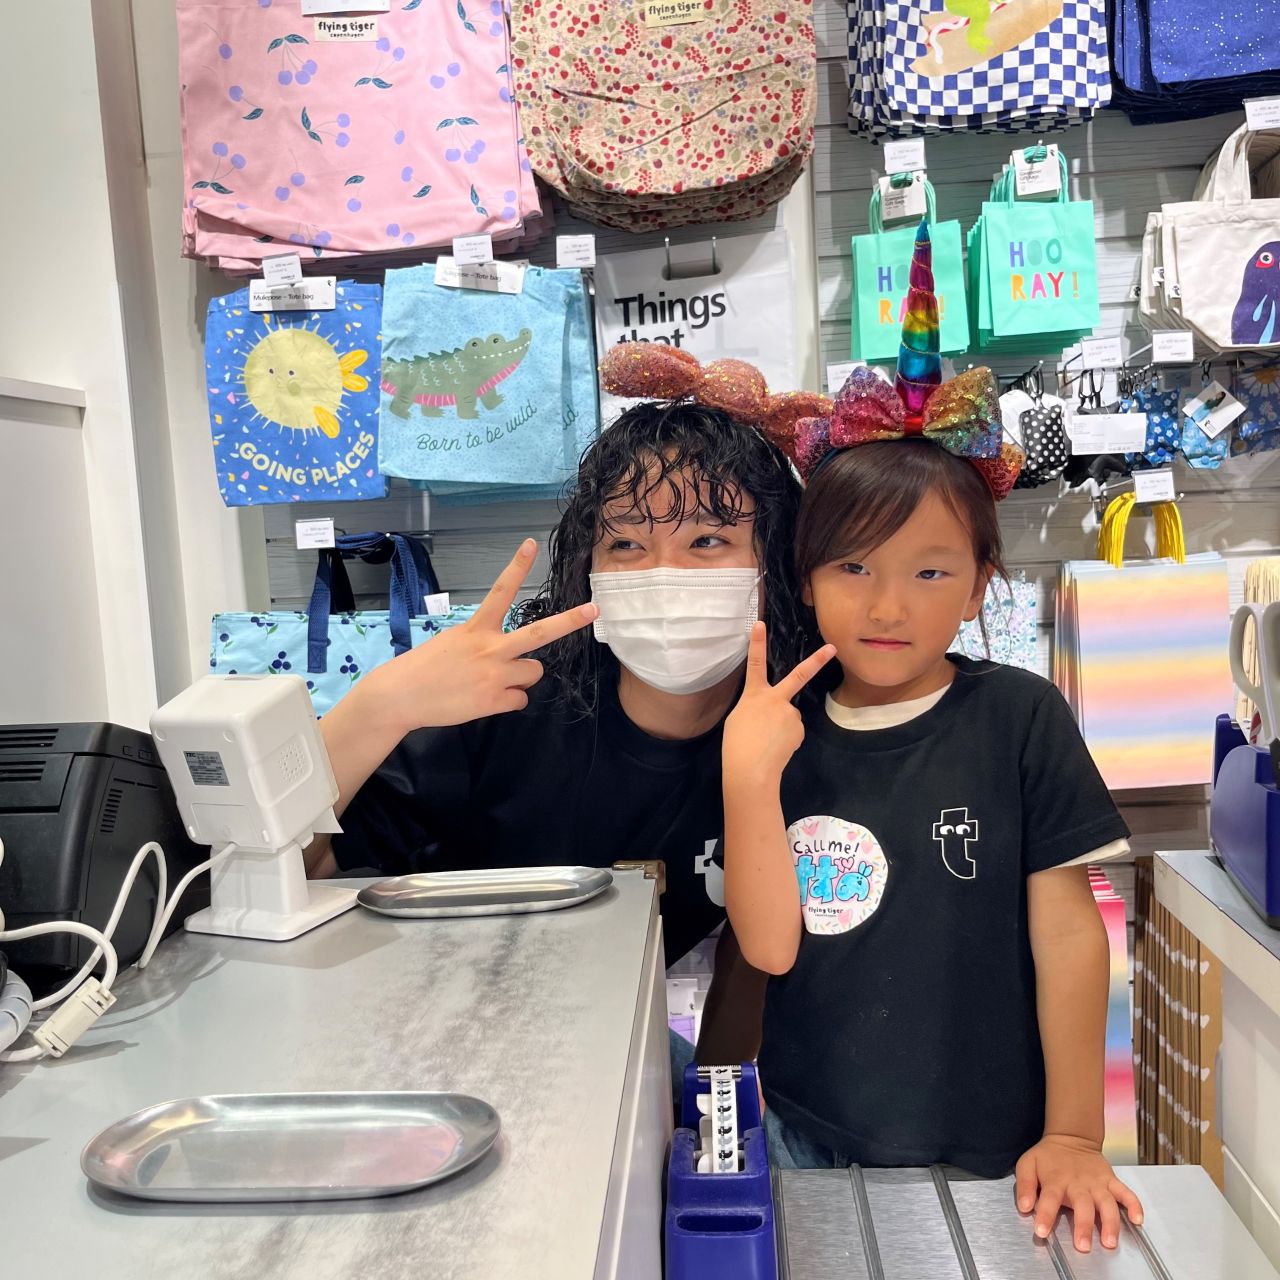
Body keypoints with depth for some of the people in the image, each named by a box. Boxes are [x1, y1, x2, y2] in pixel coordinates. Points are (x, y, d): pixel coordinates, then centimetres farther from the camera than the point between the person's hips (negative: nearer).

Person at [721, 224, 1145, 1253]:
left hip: (989, 1155, -1)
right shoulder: (780, 727, -7)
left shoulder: (1019, 717, -11)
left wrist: (1073, 1138, -5)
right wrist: (748, 775, -25)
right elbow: (770, 943, -13)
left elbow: (1066, 930, -8)